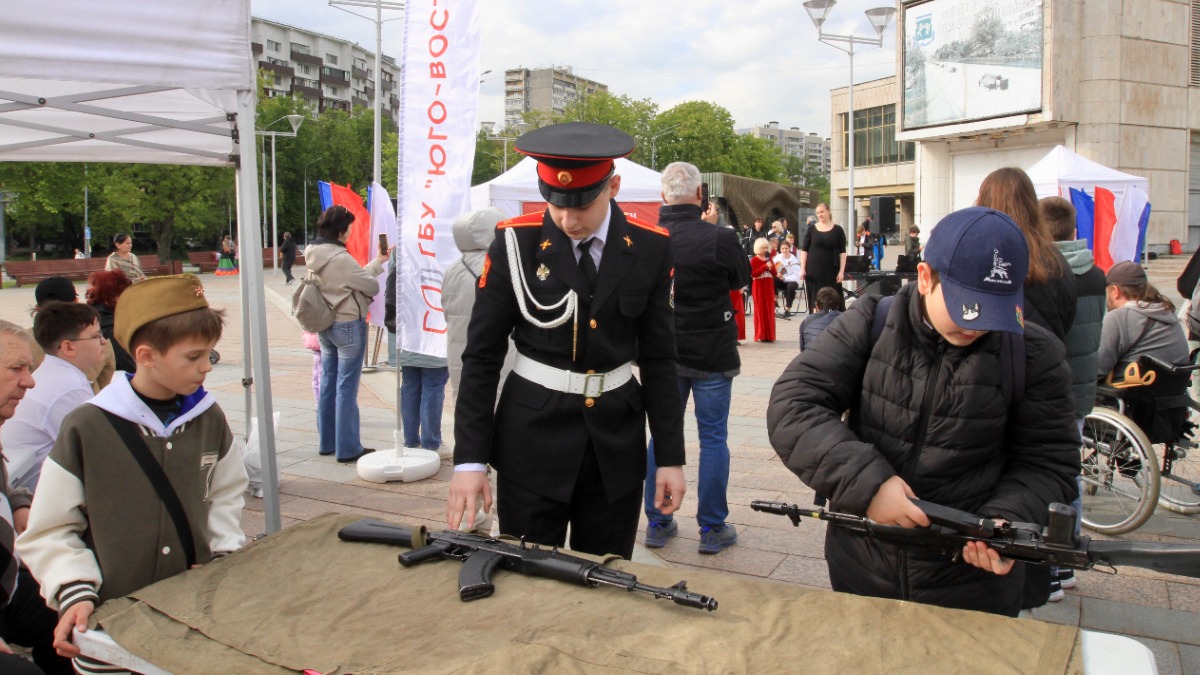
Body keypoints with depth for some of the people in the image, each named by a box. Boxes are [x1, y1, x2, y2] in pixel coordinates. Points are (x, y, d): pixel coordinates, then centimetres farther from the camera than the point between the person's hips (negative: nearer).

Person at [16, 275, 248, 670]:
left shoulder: (208, 419, 0)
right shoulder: (86, 429, -12)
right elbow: (49, 531, -5)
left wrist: (224, 556, 1)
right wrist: (76, 592, -15)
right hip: (111, 620, -3)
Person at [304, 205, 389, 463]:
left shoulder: (314, 256, 4)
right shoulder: (341, 258, -21)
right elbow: (371, 286, -12)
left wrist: (378, 261, 15)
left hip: (324, 326, 9)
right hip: (348, 325, -9)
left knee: (328, 383, 15)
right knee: (346, 387, -2)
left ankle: (327, 442, 25)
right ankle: (348, 449, 4)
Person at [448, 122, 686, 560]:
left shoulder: (650, 248, -2)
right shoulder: (516, 242, -8)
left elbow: (658, 358, 3)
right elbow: (482, 355, -5)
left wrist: (670, 457, 2)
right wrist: (470, 458, -9)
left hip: (617, 438, 2)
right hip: (532, 437, -2)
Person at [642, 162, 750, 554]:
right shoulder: (718, 238, -17)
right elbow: (742, 278, 2)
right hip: (711, 354, -3)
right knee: (713, 438, 7)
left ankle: (657, 523, 21)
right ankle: (712, 529, 14)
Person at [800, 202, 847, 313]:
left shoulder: (838, 230, 2)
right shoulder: (812, 229, 4)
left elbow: (842, 252, 1)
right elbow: (804, 250, 4)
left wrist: (841, 271, -7)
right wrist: (802, 269, -4)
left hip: (831, 271, -1)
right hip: (813, 270, 1)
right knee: (814, 300, 3)